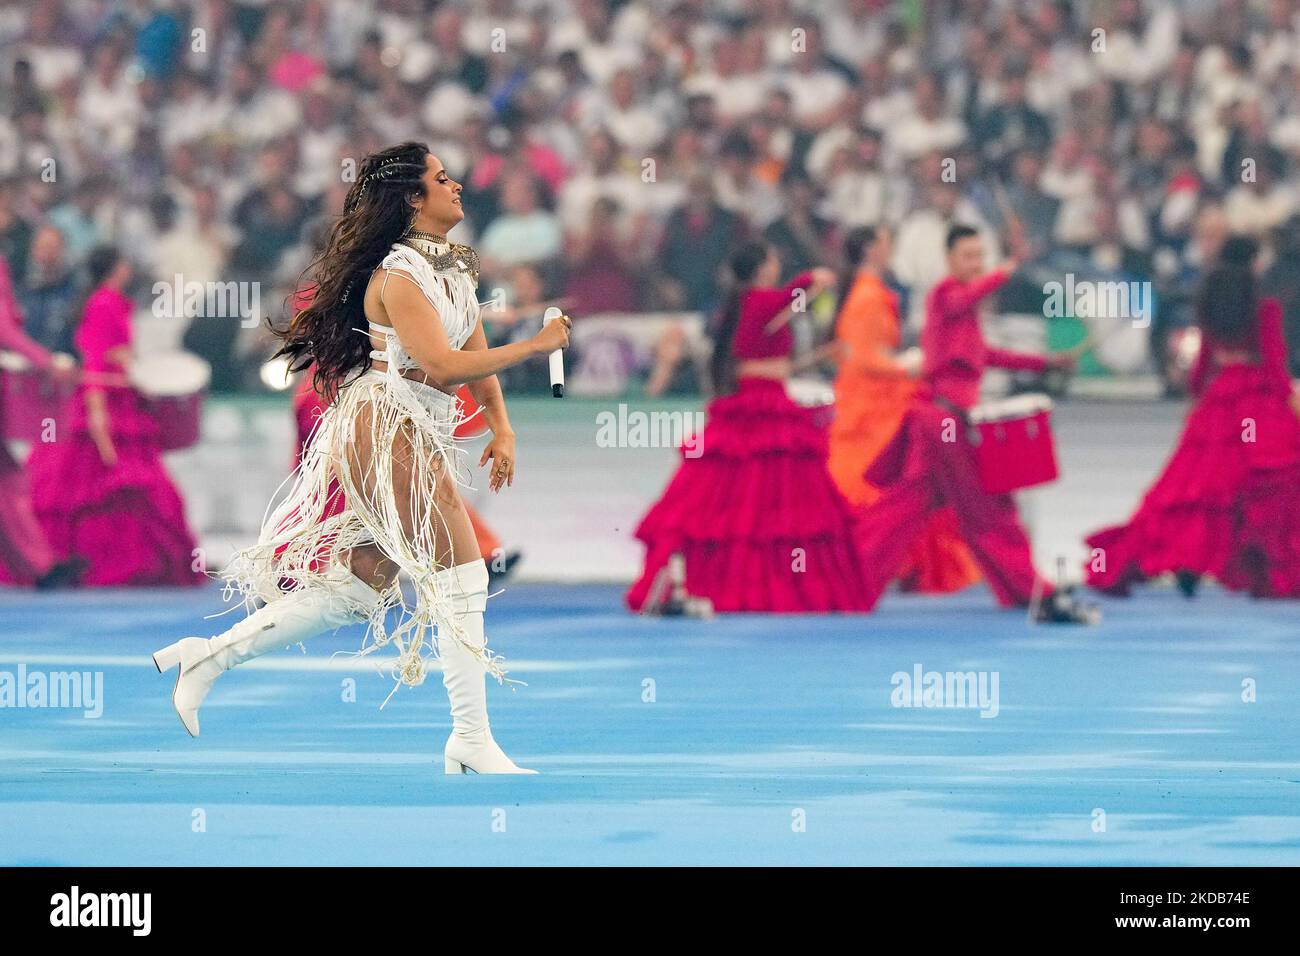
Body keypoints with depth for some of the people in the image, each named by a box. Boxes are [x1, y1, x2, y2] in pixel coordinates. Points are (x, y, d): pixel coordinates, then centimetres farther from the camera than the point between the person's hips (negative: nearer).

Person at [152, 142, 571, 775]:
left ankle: (210, 657, 14)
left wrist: (501, 427, 4)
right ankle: (471, 742, -7)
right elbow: (441, 367, -21)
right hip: (388, 430, -10)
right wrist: (531, 348, -18)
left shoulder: (457, 265, 14)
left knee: (359, 587, 9)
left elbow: (475, 352, 16)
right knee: (462, 576, -10)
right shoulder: (397, 276, -14)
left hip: (420, 439, 10)